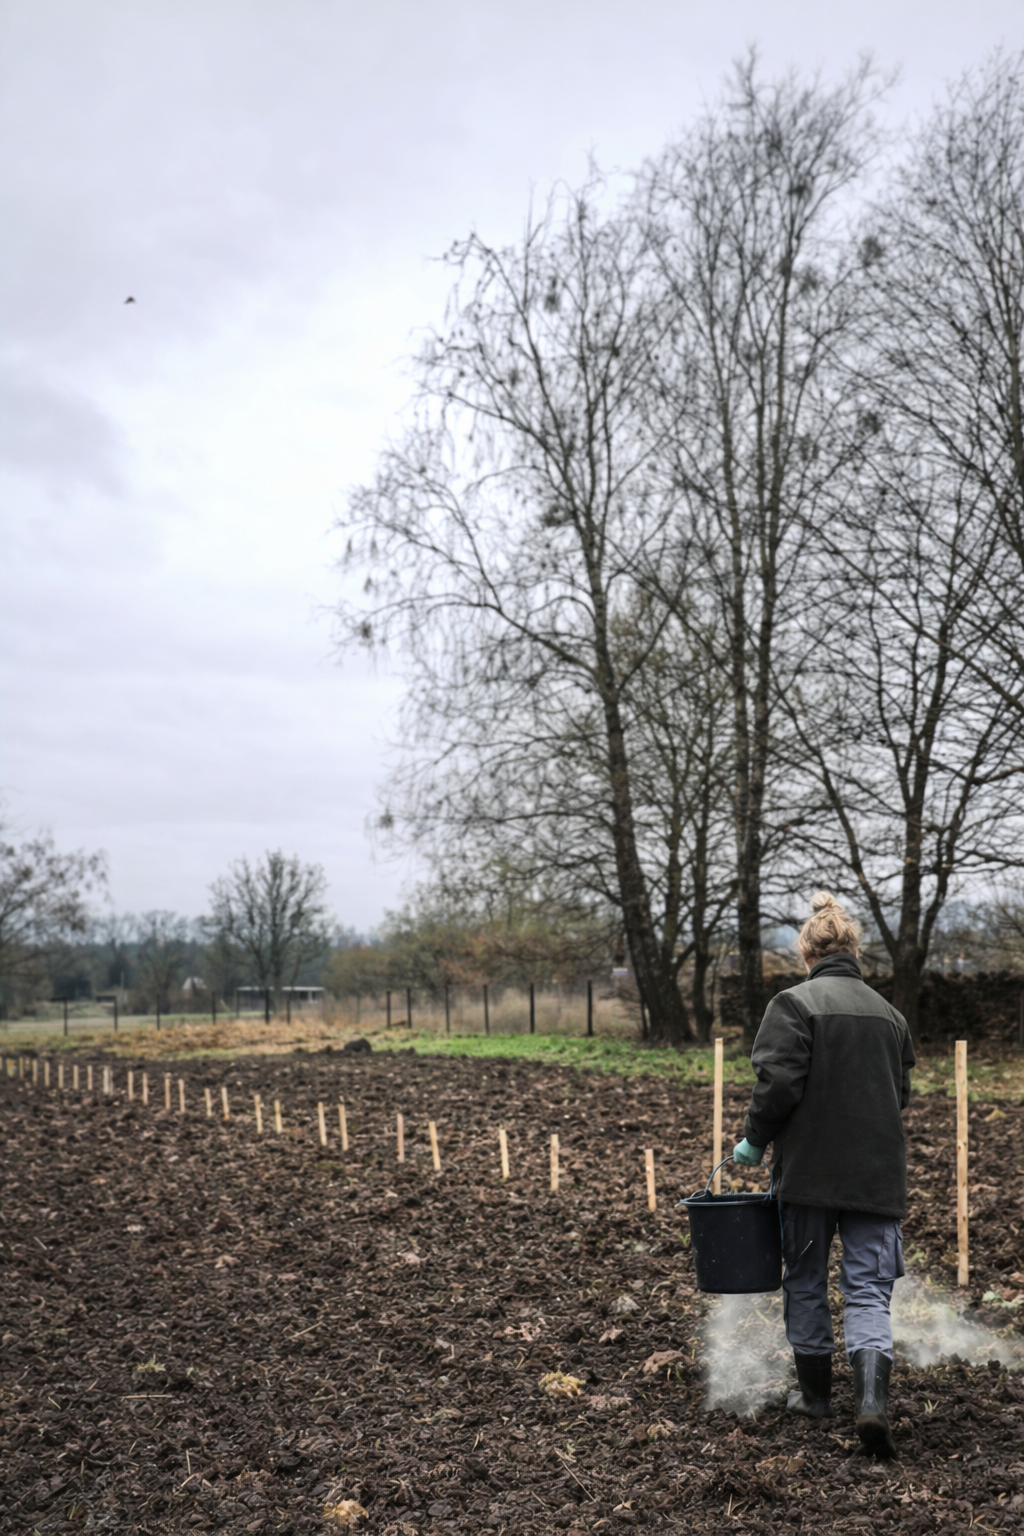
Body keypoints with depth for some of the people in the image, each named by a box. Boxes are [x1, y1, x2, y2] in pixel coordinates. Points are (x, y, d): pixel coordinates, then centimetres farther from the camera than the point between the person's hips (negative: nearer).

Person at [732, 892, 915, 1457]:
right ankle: (872, 1400, -15)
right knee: (869, 1291, 4)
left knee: (806, 1283, 15)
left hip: (810, 1171, -3)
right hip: (878, 1174, 4)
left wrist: (755, 1141, -2)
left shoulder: (794, 1004, -8)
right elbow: (900, 1092, 15)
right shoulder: (888, 1012, 10)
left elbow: (778, 1083, -15)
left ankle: (815, 1394, 27)